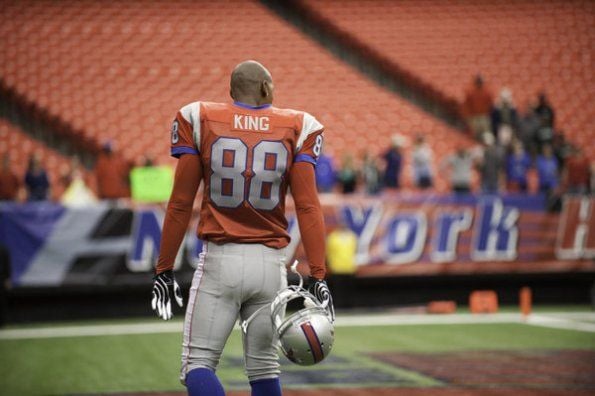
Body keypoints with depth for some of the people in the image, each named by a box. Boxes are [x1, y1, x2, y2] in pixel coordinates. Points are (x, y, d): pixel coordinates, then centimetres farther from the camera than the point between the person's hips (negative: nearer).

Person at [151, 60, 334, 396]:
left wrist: (165, 269, 5)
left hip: (220, 259, -2)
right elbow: (308, 207, -5)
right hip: (270, 263, 2)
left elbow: (181, 204, -1)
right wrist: (318, 277, -5)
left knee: (199, 363, 3)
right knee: (264, 365, 14)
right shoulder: (296, 129, 2)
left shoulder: (200, 121, -1)